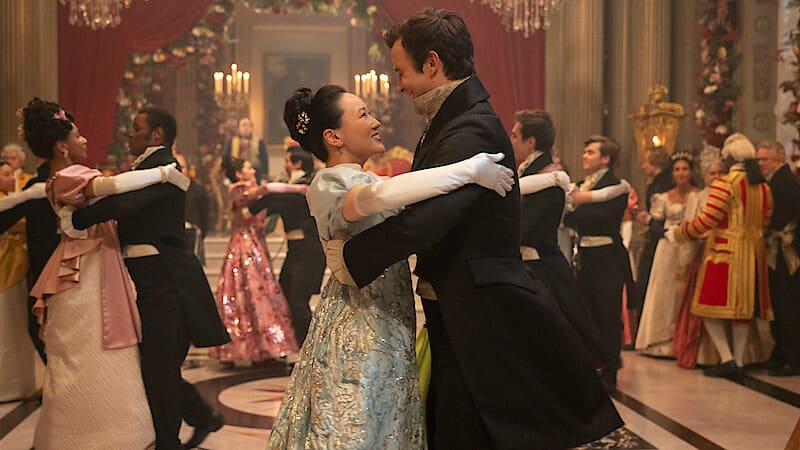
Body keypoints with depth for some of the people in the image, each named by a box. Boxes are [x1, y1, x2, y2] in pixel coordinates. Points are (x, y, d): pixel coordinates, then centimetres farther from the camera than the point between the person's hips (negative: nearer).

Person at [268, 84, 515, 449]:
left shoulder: (362, 180, 16)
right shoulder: (329, 184, -17)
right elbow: (383, 195, -38)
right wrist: (472, 169, -34)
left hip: (383, 327, 9)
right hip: (358, 332, -9)